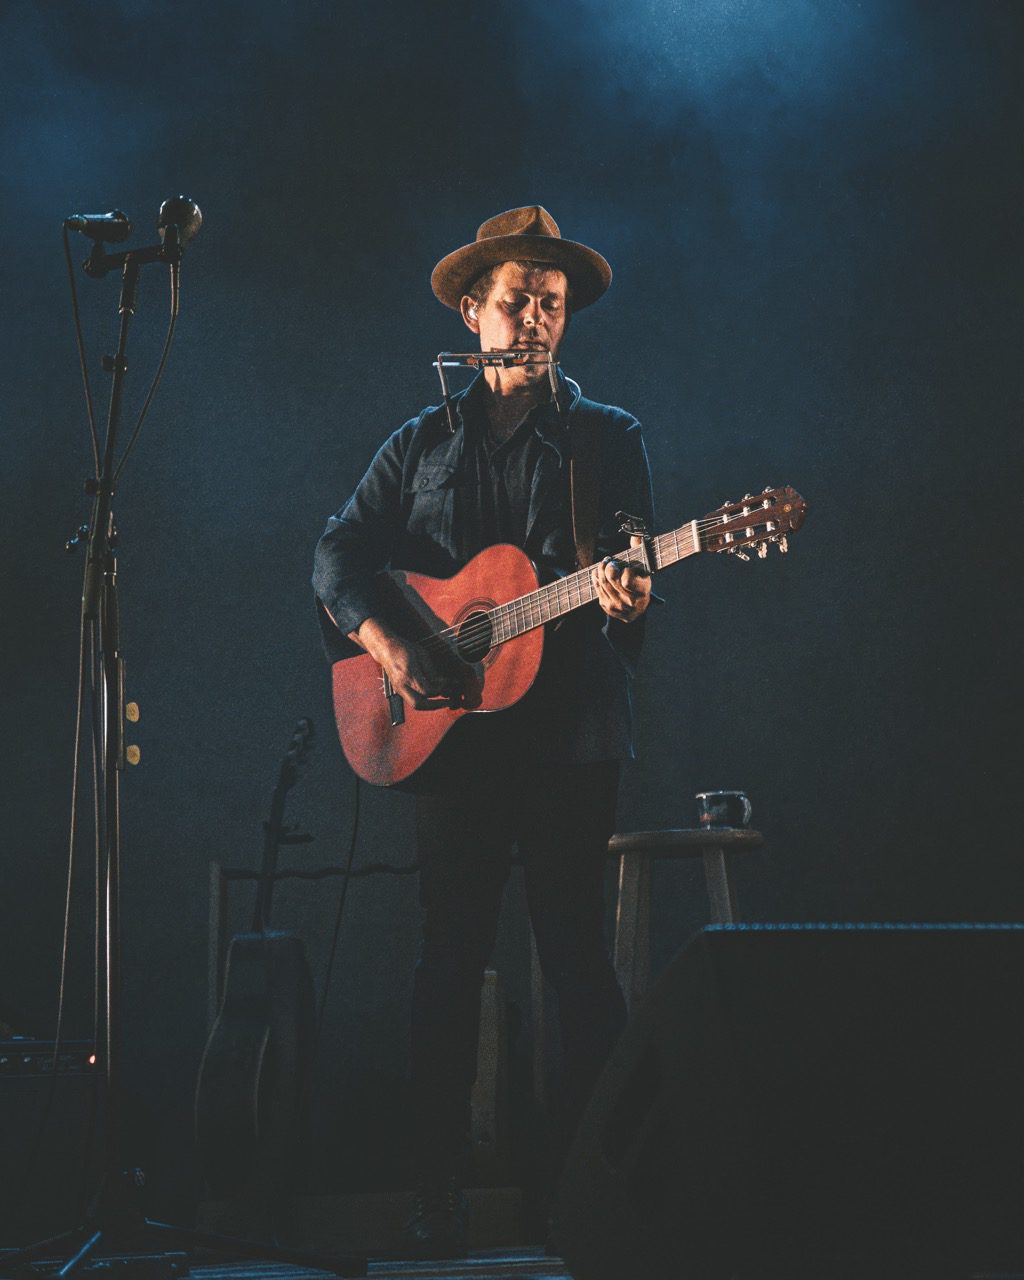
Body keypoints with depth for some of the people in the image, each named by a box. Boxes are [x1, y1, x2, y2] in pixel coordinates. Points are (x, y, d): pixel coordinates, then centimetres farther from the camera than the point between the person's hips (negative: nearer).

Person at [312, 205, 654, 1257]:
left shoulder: (608, 438, 9)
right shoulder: (421, 446, 14)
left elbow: (631, 567, 1)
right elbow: (340, 553, 8)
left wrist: (624, 599, -23)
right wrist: (386, 645, -9)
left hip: (570, 737, -2)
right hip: (452, 737, 2)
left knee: (578, 962, -5)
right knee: (449, 963, 2)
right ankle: (438, 1200, 6)